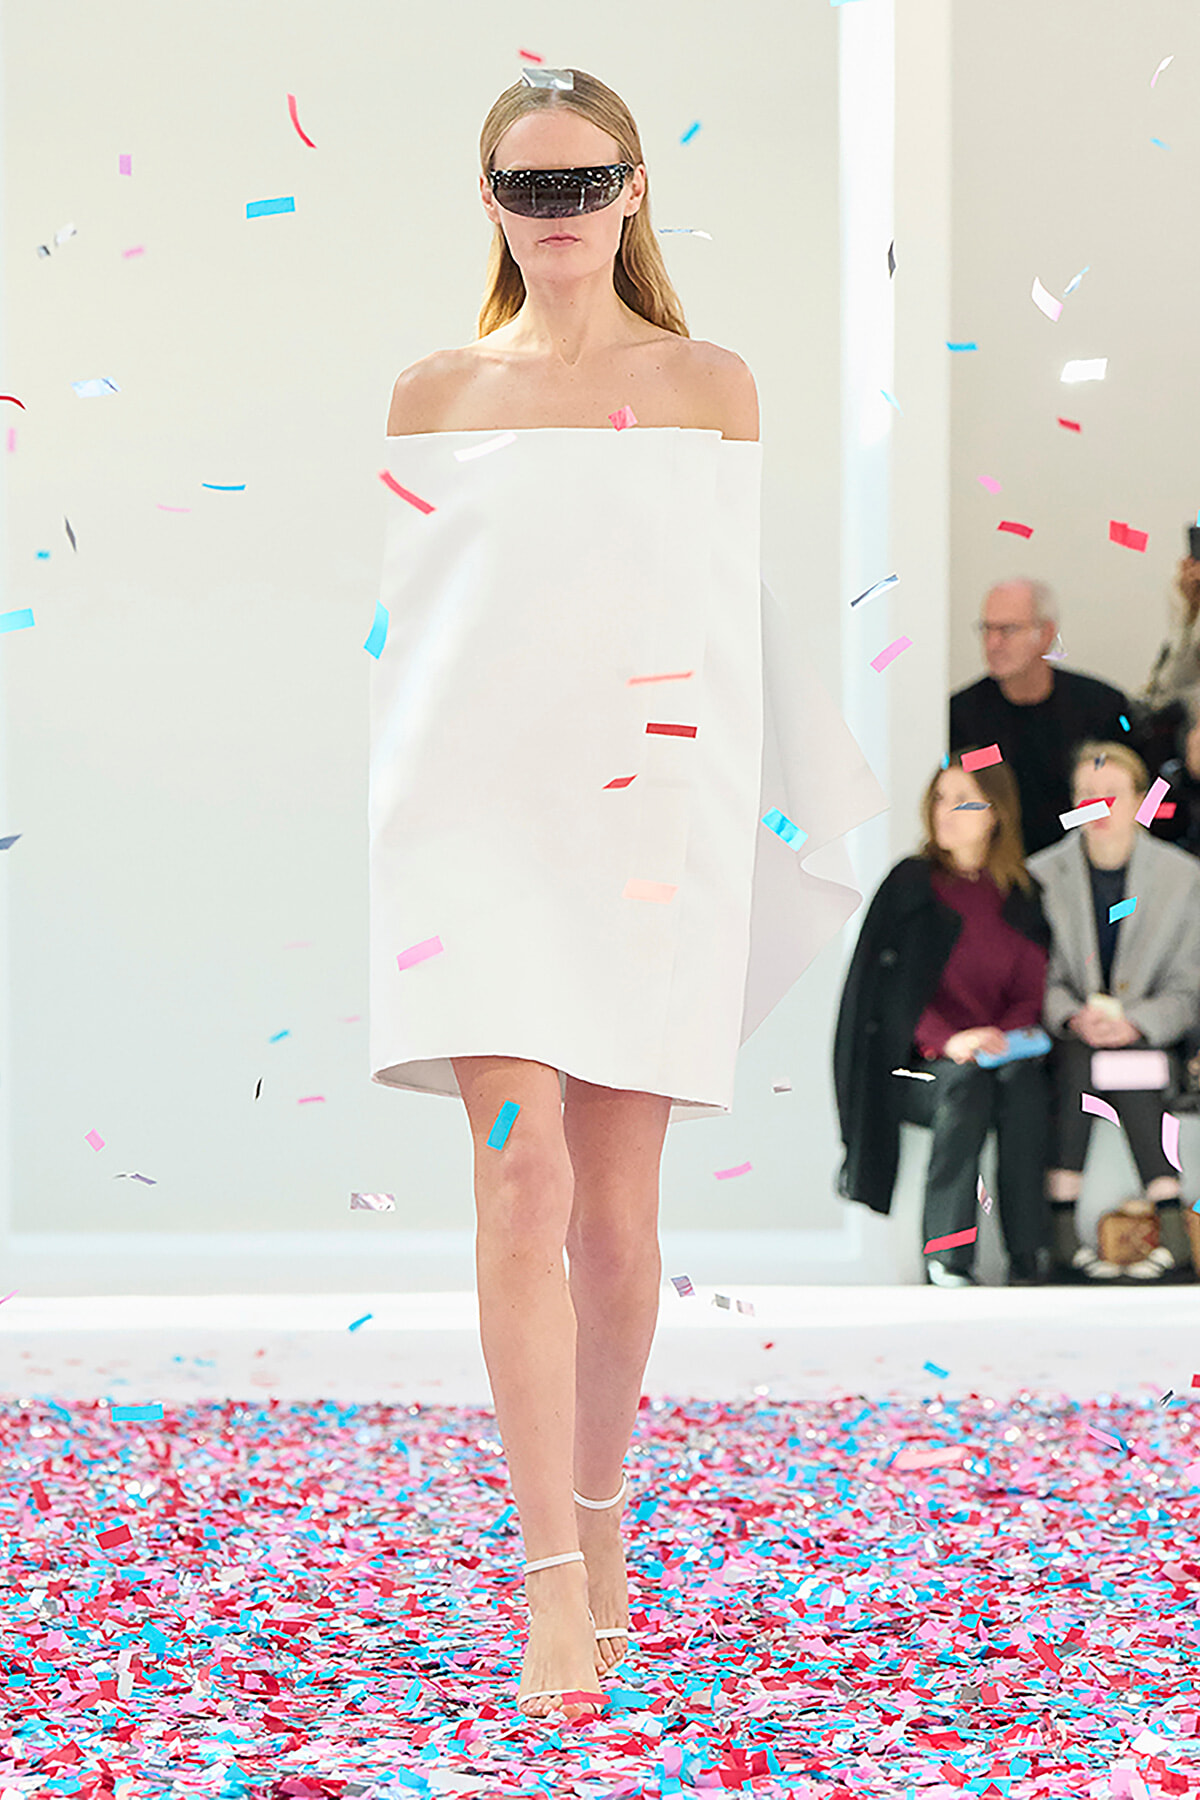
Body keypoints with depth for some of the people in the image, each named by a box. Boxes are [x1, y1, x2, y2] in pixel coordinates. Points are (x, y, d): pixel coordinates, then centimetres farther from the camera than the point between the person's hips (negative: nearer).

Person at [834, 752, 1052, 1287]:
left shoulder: (1021, 897, 12)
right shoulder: (910, 884, 2)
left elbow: (1030, 991, 9)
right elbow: (891, 985, -6)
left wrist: (1002, 1035, -13)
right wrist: (947, 1040, -21)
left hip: (996, 1054, 2)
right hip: (910, 1066, -2)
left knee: (1021, 1078, -31)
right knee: (965, 1079, -34)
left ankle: (1027, 1257, -30)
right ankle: (945, 1252, -30)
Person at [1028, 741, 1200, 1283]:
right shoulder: (1040, 877, 4)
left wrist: (1134, 1024, -13)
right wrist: (1072, 1017, -14)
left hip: (1149, 1037, -1)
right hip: (1065, 1036, 1)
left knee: (1122, 1064, -28)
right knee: (1078, 1058, -28)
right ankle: (1064, 1235, -30)